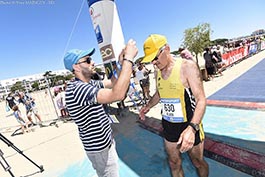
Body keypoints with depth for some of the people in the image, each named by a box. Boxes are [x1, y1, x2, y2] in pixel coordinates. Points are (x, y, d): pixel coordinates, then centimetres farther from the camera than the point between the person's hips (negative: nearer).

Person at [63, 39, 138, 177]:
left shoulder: (88, 84, 2)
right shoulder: (77, 88, -30)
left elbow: (113, 83, 9)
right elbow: (117, 94, -42)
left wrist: (121, 63, -6)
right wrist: (129, 58, -34)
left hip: (105, 141, 9)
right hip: (100, 148, -9)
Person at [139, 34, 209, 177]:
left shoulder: (187, 66, -18)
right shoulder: (158, 73, 1)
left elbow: (201, 100, -21)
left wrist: (192, 128, -34)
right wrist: (148, 106, 1)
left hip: (189, 126, -4)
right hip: (168, 126, 5)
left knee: (198, 162, 20)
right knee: (174, 163, 21)